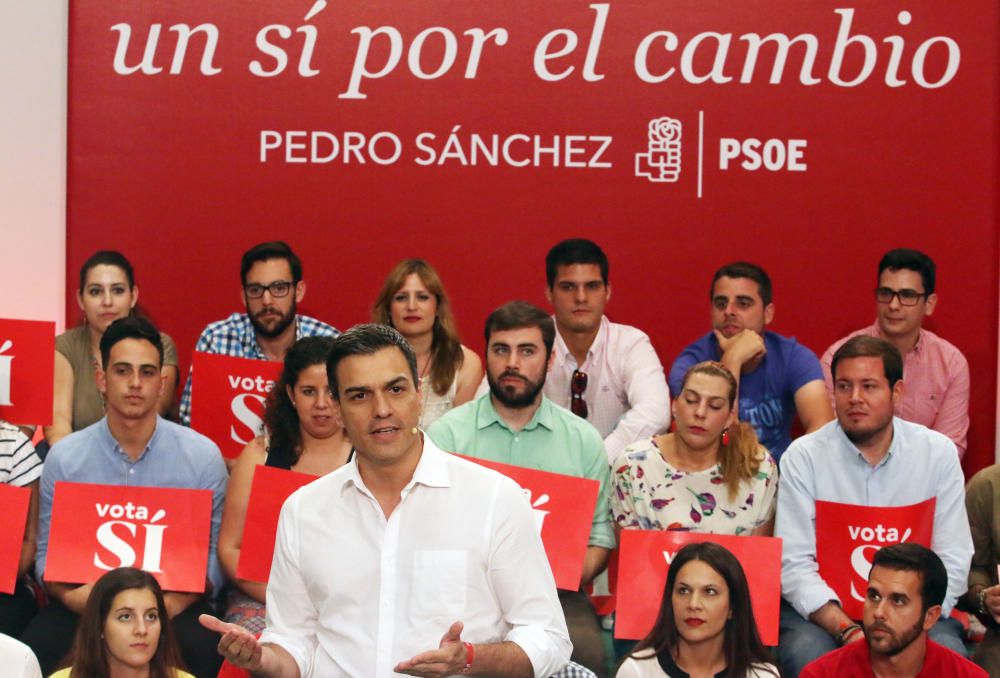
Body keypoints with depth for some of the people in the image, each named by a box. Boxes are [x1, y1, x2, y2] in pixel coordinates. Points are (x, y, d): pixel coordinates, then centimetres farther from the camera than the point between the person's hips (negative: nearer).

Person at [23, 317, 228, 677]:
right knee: (35, 649, -29)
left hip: (173, 606, -1)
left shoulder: (203, 455, 0)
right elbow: (47, 553, 6)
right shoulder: (63, 457, 3)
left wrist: (175, 601, -19)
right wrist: (70, 596, -16)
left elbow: (215, 553, -1)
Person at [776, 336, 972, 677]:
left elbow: (952, 561, -2)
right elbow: (794, 563, -10)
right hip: (824, 610, -1)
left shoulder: (939, 453, 0)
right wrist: (848, 631, -24)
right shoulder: (804, 456, -5)